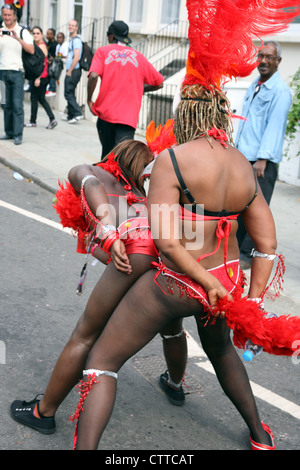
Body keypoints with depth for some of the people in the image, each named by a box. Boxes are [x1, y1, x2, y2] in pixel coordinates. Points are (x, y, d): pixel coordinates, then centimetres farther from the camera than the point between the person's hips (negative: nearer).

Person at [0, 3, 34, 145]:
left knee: (17, 105, -9)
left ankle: (18, 135, -8)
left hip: (17, 72, -3)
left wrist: (18, 38, -20)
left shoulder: (23, 32, 3)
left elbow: (31, 50, -10)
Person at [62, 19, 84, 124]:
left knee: (68, 93, -10)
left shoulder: (76, 40, -11)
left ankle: (78, 113, -10)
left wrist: (69, 71, -17)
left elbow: (76, 57, -19)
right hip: (71, 71, 10)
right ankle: (70, 116, 18)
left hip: (74, 71, -10)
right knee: (69, 93, 13)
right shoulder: (71, 40, 19)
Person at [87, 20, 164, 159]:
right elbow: (159, 83, 14)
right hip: (129, 116, 0)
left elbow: (93, 76, -11)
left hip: (105, 112, 0)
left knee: (107, 155, 18)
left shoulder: (103, 51, 7)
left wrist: (89, 99, 2)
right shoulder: (138, 57, 13)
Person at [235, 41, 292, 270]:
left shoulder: (280, 91, -9)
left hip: (264, 162, -8)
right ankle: (236, 248, 23)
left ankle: (249, 255, 5)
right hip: (244, 157, 8)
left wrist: (263, 158, -22)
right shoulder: (254, 86, 17)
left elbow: (275, 126, -16)